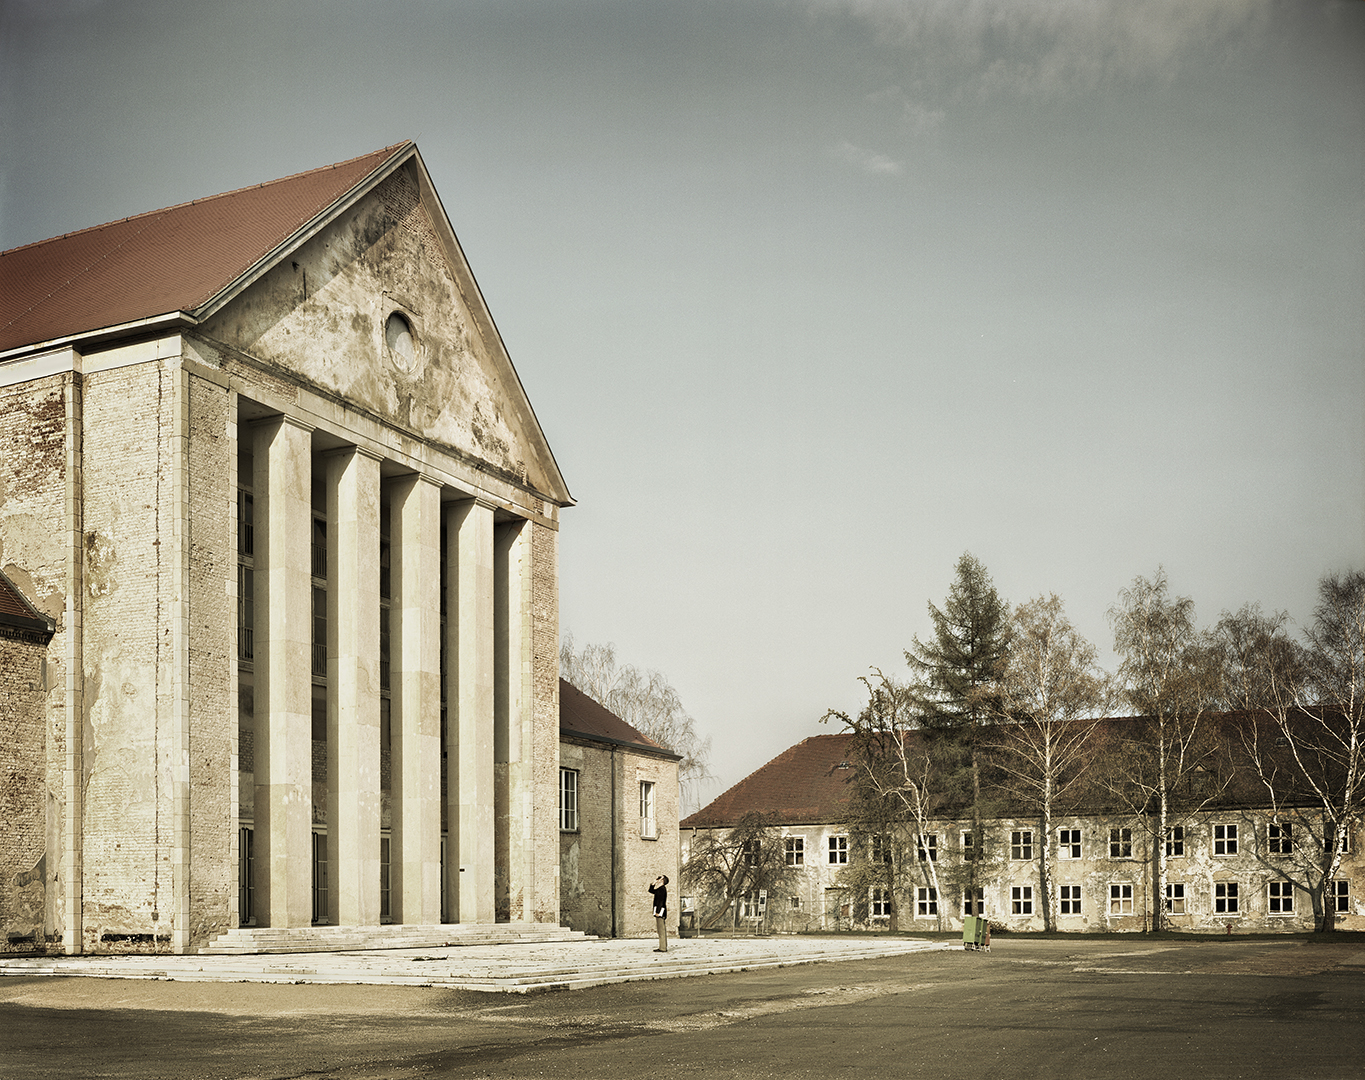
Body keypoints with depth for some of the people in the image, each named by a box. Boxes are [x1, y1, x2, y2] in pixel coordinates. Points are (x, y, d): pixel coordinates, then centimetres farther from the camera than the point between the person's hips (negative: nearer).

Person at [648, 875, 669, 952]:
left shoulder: (662, 888, -13)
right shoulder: (659, 889, 17)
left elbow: (661, 901, -20)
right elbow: (651, 892, 30)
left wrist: (657, 912, -22)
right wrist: (653, 883, 19)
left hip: (660, 911, -10)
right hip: (660, 911, 10)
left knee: (661, 930, -10)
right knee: (662, 930, 11)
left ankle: (663, 948, -11)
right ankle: (663, 947, 14)